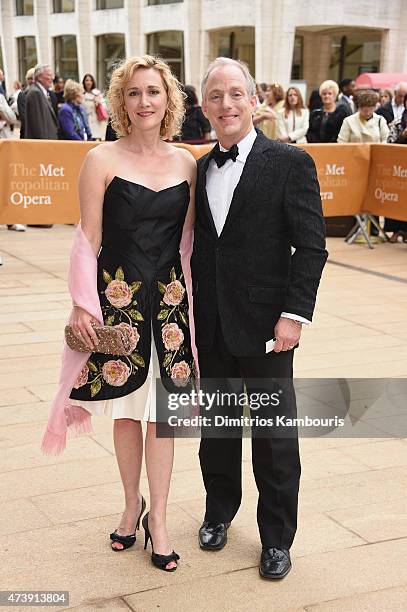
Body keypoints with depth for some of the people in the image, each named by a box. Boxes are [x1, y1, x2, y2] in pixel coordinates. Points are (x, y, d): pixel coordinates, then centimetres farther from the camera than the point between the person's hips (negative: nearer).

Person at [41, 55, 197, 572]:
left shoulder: (186, 163, 4)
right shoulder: (103, 160, -6)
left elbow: (189, 240, 10)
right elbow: (89, 239, -5)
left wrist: (193, 298, 7)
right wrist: (82, 305, -9)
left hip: (170, 298, 2)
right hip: (118, 297, -2)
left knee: (162, 412, 6)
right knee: (126, 411, 10)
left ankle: (158, 516, 22)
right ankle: (132, 504, 32)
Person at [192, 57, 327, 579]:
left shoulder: (290, 163, -7)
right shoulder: (198, 170, 8)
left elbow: (311, 247, -9)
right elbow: (194, 247, 12)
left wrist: (294, 314, -16)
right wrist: (188, 314, 7)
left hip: (264, 325, -4)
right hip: (210, 327, 5)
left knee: (275, 438, 7)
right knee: (215, 427, 17)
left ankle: (277, 537, 23)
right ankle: (219, 512, 38)